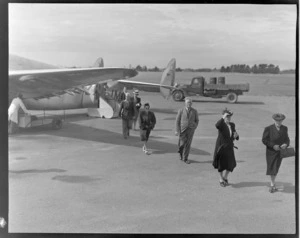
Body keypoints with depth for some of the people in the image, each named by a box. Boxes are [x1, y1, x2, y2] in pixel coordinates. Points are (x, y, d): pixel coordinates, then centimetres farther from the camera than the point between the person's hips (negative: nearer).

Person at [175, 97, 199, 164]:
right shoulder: (181, 111, -3)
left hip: (190, 130, 1)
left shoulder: (194, 111, 1)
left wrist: (194, 128, 0)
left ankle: (185, 158, 8)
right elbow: (177, 121, -2)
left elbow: (197, 120, 13)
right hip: (182, 129, -1)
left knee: (188, 144, -2)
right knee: (182, 144, -2)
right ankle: (181, 152, 33)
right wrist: (177, 130, -8)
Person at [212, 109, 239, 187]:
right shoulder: (221, 125, -12)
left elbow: (235, 137, 13)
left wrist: (236, 136, -10)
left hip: (229, 147, 5)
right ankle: (221, 180, 28)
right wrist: (223, 118, -36)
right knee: (221, 164, 8)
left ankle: (225, 177, 33)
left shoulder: (232, 125, 7)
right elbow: (217, 125, -38)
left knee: (231, 164, 6)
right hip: (221, 147, -5)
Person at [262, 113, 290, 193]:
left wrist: (286, 144, -14)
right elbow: (264, 140, -10)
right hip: (271, 152, -3)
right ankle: (273, 184, 8)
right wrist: (273, 145, -20)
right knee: (271, 168, -3)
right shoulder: (268, 129, -8)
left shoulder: (284, 128, 5)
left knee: (276, 168, 9)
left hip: (280, 152, 4)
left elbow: (287, 139, 8)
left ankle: (272, 184, 24)